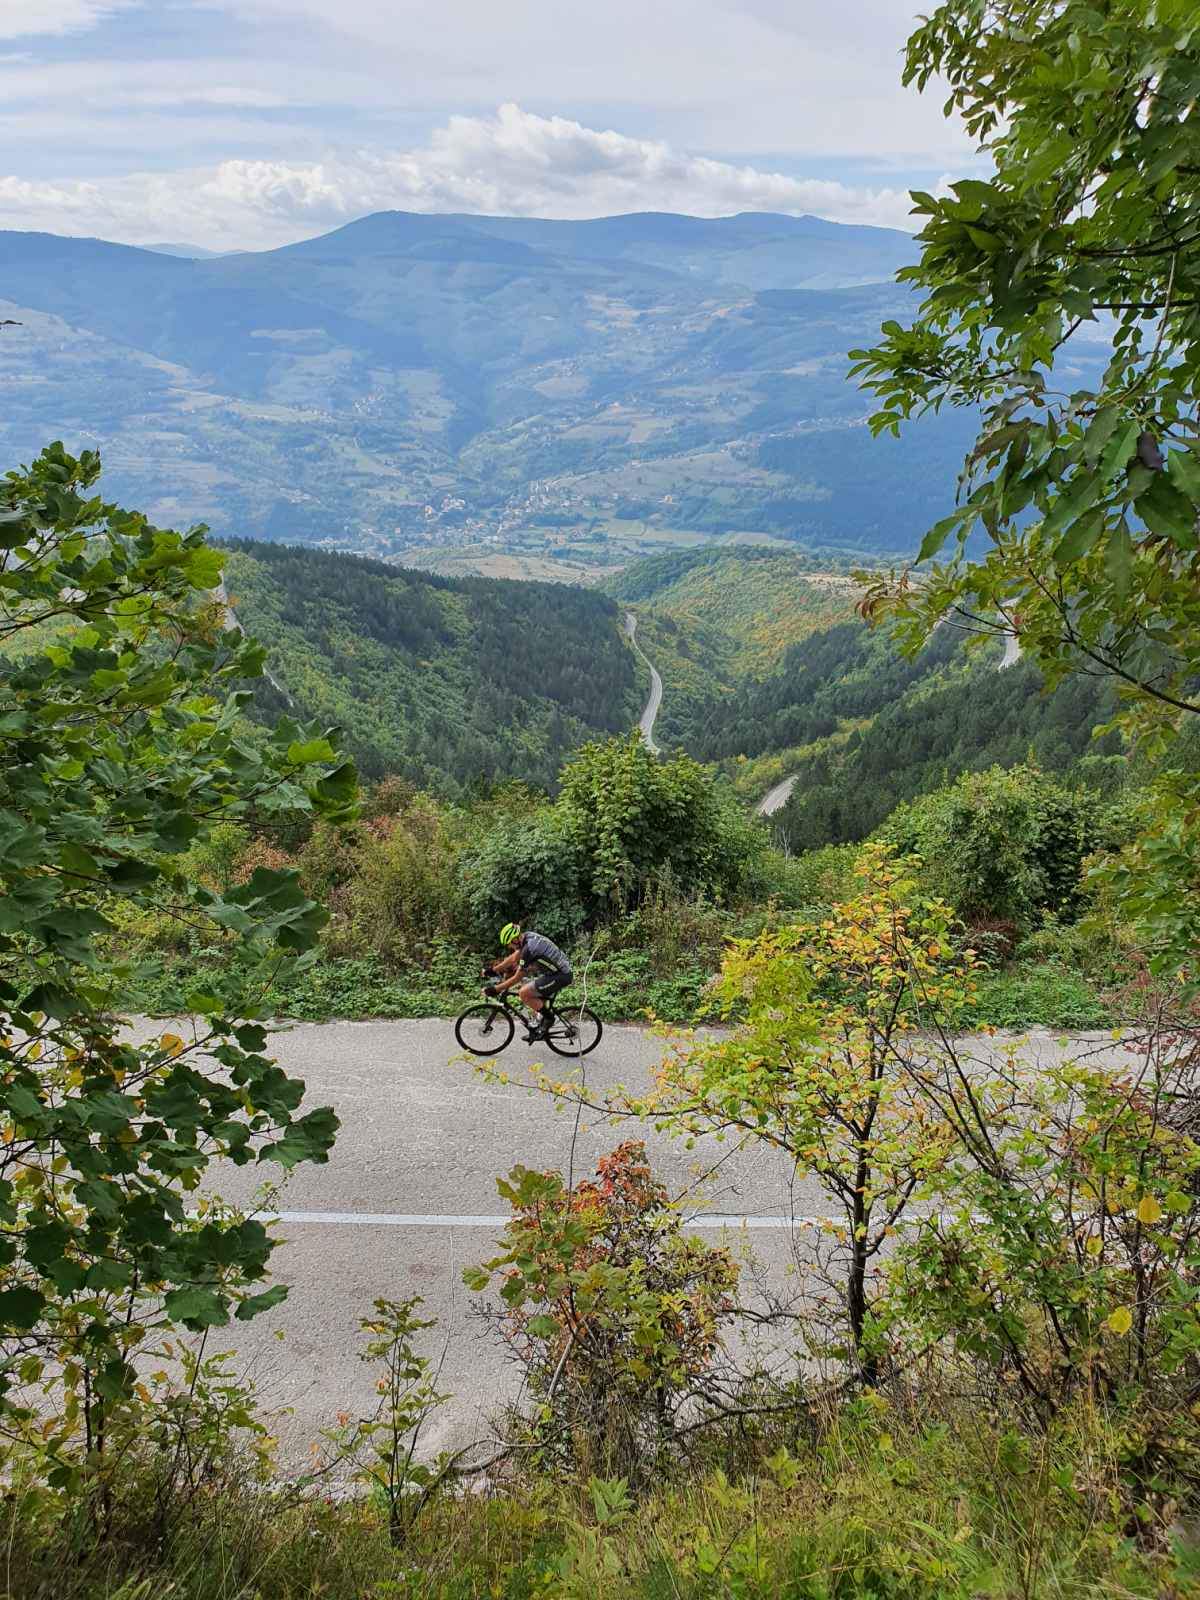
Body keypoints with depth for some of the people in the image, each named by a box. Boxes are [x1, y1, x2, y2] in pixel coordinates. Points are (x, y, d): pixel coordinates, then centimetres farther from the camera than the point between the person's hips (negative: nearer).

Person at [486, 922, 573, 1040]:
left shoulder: (528, 948, -22)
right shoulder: (528, 936, 4)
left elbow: (517, 978, -15)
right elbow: (514, 958, 17)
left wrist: (496, 989, -8)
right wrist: (493, 969, 19)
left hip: (561, 976, -10)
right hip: (565, 969, 10)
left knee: (524, 993, -13)